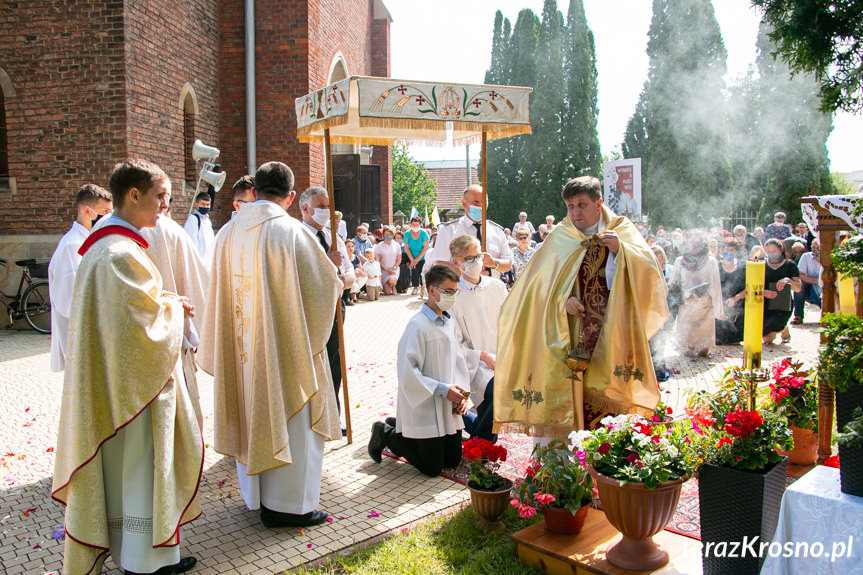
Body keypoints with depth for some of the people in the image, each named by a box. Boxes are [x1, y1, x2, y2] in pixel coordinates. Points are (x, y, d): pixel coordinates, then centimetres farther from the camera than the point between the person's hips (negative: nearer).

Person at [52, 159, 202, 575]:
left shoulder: (100, 246, 10)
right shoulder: (122, 253, -22)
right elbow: (145, 321, -25)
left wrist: (164, 302, 9)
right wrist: (174, 307, -7)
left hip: (112, 378, 10)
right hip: (136, 380, -10)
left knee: (122, 464, 19)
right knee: (140, 466, 2)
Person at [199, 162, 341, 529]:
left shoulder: (229, 232, 1)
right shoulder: (292, 231, -16)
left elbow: (221, 289, 9)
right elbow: (324, 284, -9)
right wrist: (332, 268, 13)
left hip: (241, 343, 6)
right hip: (285, 343, -6)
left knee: (252, 411, 17)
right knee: (289, 416, 5)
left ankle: (255, 494, 32)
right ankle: (288, 503, 13)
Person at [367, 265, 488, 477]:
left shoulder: (449, 323, 8)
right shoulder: (418, 325, -18)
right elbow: (407, 372, -22)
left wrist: (462, 393, -1)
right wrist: (443, 389, -21)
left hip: (449, 408, 8)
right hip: (424, 409, -8)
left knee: (453, 460, 15)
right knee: (432, 468, 0)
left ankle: (399, 426, 29)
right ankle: (386, 434, 19)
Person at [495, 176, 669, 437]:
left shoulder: (623, 231, 7)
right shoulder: (560, 237, 8)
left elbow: (649, 271, -5)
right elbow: (541, 283, 3)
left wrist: (621, 249, -19)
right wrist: (562, 299, -15)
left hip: (612, 333, 0)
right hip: (570, 335, 0)